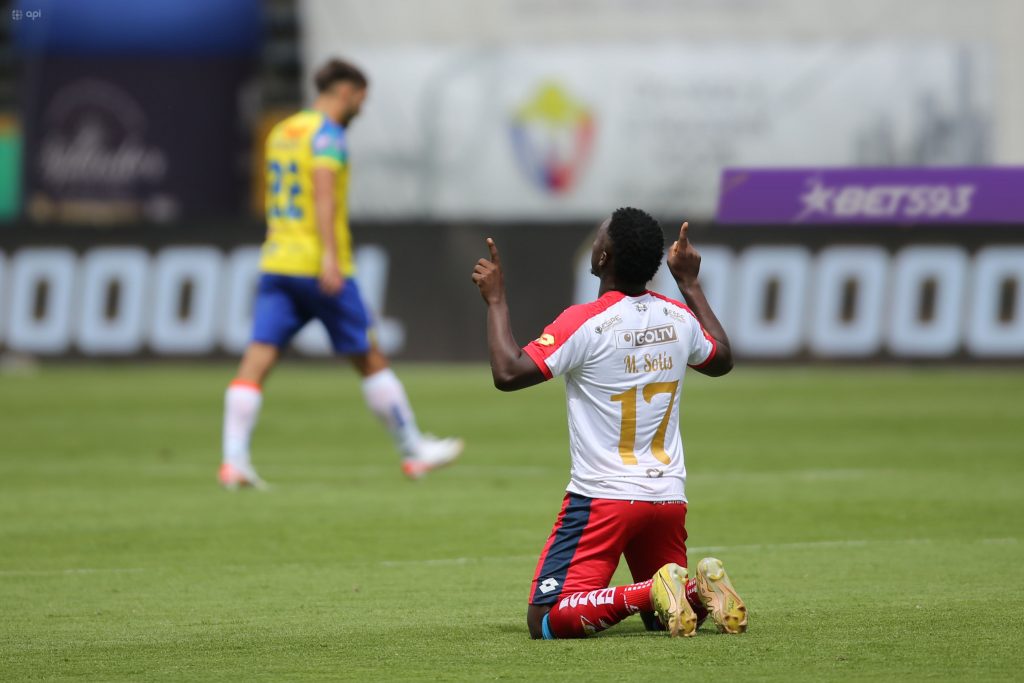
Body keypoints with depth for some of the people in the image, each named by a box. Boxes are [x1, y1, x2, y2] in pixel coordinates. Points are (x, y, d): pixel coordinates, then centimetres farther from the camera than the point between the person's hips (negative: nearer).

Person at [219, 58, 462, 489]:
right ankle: (414, 452, 15)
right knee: (370, 359, 5)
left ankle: (233, 459, -18)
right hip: (316, 266, -7)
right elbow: (324, 191, -21)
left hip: (275, 262, 7)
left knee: (256, 360, -4)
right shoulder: (327, 133, -7)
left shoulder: (281, 132, 18)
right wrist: (329, 256, -28)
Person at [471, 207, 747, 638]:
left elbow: (508, 373, -18)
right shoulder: (679, 319, 5)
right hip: (669, 497, 6)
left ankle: (651, 592, -25)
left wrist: (495, 300, -6)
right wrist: (690, 284, 35)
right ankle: (700, 589, -11)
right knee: (664, 618, 21)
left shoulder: (584, 323, -14)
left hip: (602, 496, -6)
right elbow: (722, 359, 27)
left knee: (547, 621, -8)